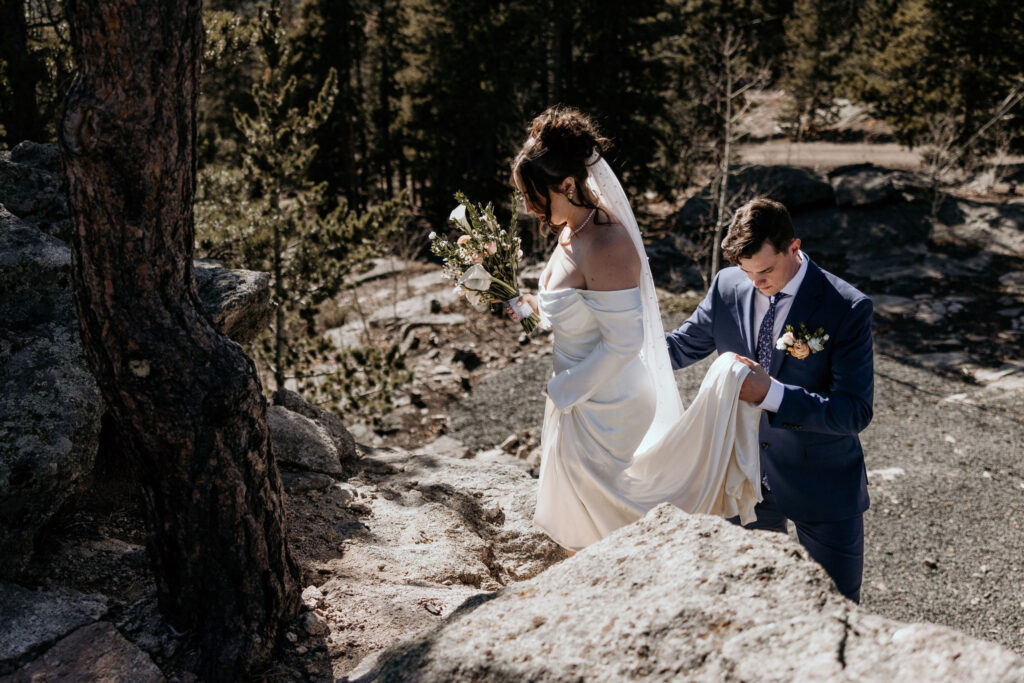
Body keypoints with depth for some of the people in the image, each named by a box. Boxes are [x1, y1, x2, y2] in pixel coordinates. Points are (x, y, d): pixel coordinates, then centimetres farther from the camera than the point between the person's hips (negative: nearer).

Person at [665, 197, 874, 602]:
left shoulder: (847, 309, -20)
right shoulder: (728, 286, -6)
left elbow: (855, 413, -24)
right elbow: (683, 346, 10)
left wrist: (772, 394, -35)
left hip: (822, 487, -4)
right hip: (745, 476, 4)